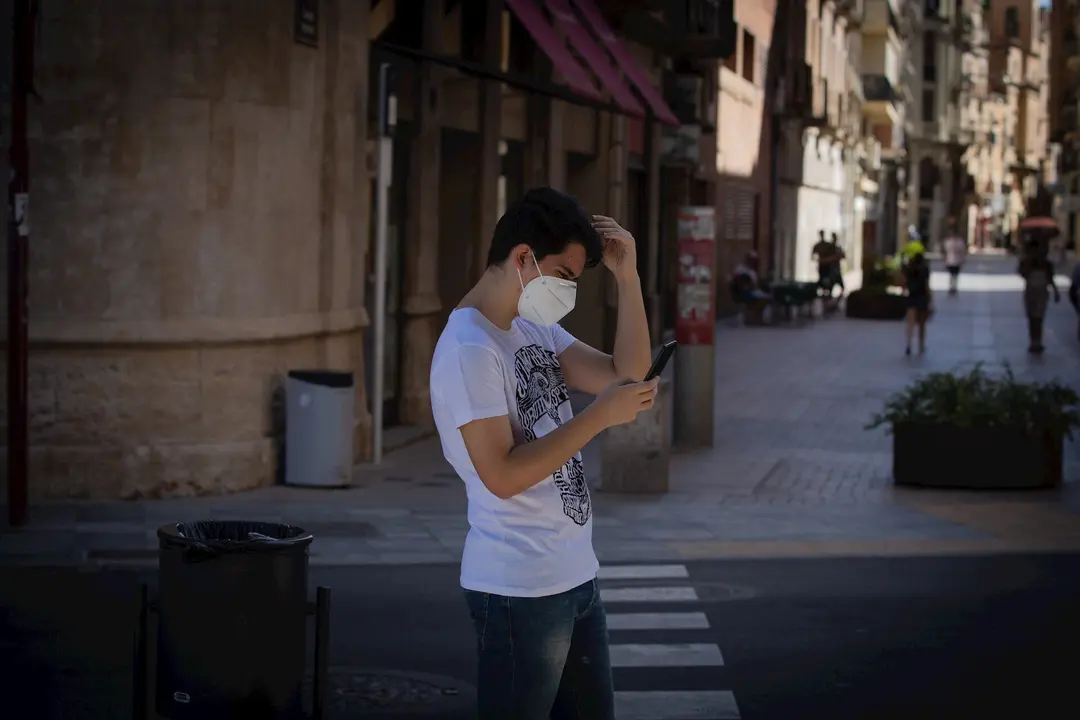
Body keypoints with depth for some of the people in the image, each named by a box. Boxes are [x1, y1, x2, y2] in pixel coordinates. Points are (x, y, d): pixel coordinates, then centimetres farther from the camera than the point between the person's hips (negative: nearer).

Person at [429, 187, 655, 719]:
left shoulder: (537, 329, 11)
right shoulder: (468, 348, -17)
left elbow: (627, 375, 7)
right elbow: (502, 475, -23)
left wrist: (628, 277, 0)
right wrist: (600, 416, -20)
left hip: (576, 576, 9)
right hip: (519, 592, -9)